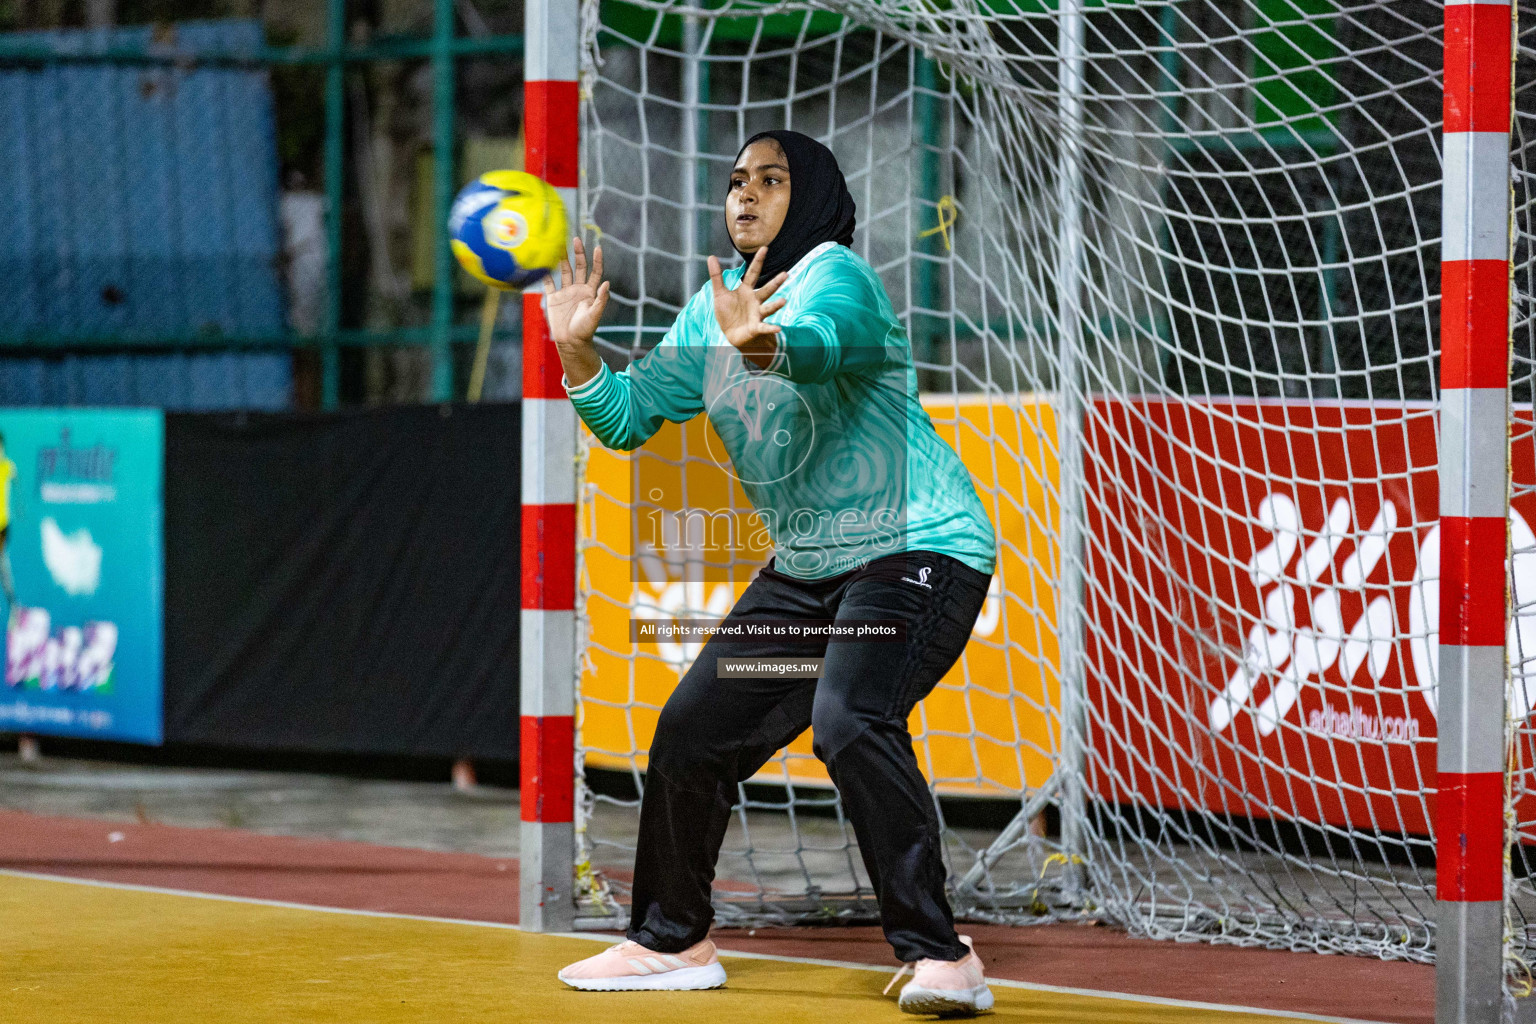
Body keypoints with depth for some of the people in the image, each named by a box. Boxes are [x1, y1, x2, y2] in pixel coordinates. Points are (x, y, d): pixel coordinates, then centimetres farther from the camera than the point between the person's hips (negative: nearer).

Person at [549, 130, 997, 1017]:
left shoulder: (834, 274, -15)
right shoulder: (716, 307, 10)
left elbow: (819, 342, -39)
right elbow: (632, 416, 11)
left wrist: (762, 345, -62)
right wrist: (577, 350, -6)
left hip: (918, 547, -9)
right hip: (806, 569, 9)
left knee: (850, 720, -31)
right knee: (693, 734, 8)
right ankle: (673, 940, 28)